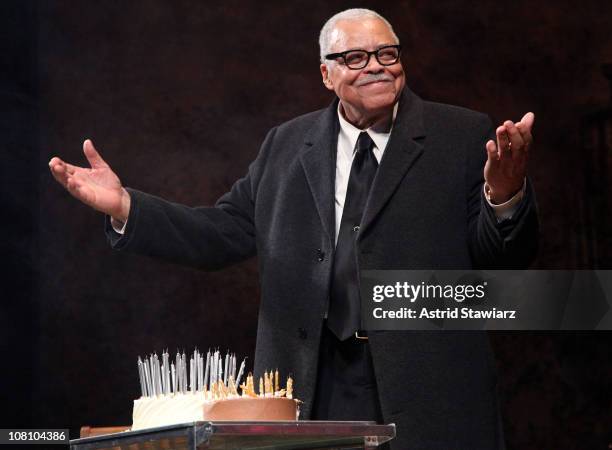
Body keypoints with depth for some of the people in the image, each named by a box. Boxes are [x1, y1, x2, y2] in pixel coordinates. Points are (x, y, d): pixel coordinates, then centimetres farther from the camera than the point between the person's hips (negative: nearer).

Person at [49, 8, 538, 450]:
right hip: (313, 390, 2)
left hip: (428, 396, -2)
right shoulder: (286, 146, 13)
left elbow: (505, 258, -1)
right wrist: (125, 207, 1)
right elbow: (222, 233, 14)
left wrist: (504, 195, -23)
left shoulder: (464, 137, 4)